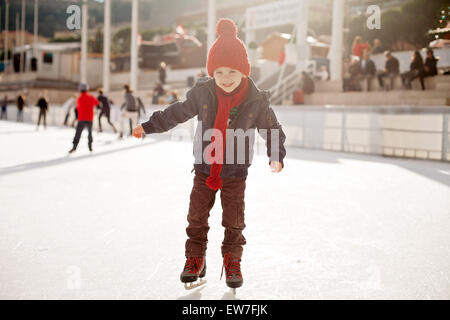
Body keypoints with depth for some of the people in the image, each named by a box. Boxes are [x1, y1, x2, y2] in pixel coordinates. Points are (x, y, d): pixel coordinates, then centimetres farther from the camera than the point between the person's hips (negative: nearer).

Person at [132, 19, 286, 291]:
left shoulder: (257, 101, -14)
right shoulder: (203, 94, -10)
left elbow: (272, 130, -5)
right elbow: (177, 113, 3)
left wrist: (277, 157, -19)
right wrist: (148, 126, 4)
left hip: (235, 173, -2)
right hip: (205, 170, 2)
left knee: (234, 222, 6)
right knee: (197, 217, 9)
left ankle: (232, 263, 25)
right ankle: (195, 261, 26)